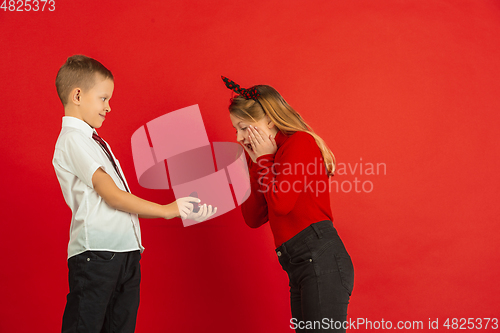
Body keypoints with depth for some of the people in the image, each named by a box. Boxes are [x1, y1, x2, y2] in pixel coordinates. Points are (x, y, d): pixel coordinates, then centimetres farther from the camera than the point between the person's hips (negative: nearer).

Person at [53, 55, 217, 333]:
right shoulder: (73, 140, -8)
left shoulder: (92, 140, 22)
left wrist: (141, 235, 14)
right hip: (96, 255, -9)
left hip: (125, 252, 9)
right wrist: (166, 210, -9)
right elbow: (111, 195, -14)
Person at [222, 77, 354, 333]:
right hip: (298, 265, 9)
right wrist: (256, 163, 10)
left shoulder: (299, 141, -3)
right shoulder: (266, 156, 23)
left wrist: (266, 159, -1)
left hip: (319, 256, -9)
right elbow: (253, 218, 14)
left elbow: (281, 203, -15)